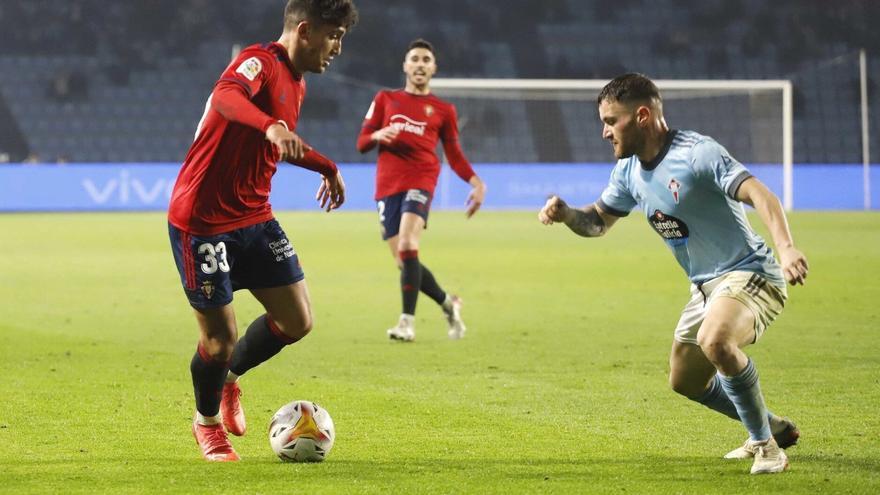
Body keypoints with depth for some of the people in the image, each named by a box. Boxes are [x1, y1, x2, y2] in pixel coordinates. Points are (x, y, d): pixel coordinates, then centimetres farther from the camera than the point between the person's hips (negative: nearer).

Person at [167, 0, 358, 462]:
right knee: (221, 339, -3)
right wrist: (271, 125, -59)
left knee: (297, 322, 1)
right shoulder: (260, 61, -18)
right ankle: (207, 422, 26)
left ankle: (229, 378, 28)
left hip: (255, 218, 8)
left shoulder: (295, 85, 11)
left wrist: (328, 167, 41)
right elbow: (225, 96, -42)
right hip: (202, 222, -8)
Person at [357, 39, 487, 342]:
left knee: (407, 247, -25)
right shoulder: (385, 100, 17)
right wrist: (377, 136, -9)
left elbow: (454, 155, 17)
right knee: (404, 262, 1)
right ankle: (447, 303, 25)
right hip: (387, 185, 3)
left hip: (420, 181, -3)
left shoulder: (443, 110, 14)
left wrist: (475, 182, 1)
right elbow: (362, 143, 14)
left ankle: (407, 322, -22)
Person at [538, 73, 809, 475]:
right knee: (686, 381, 17)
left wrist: (786, 248, -49)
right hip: (706, 286, 10)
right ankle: (774, 429, 38)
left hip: (748, 273, -10)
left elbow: (759, 194, -32)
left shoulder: (698, 153, -22)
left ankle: (765, 445, -17)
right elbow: (598, 221, 17)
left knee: (715, 342, -36)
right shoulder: (629, 170, 5)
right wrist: (566, 214, -6)